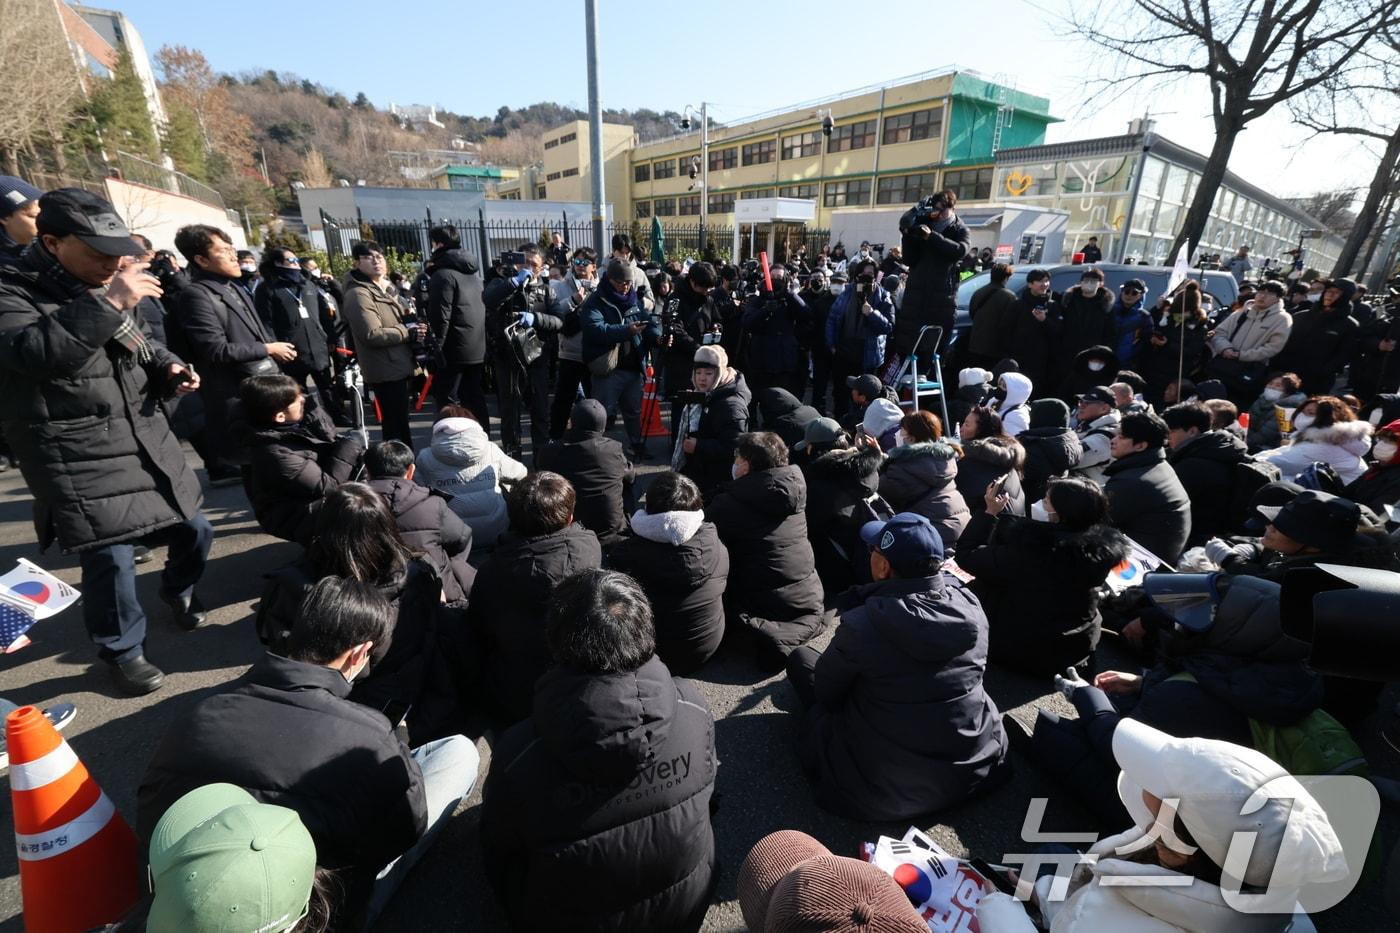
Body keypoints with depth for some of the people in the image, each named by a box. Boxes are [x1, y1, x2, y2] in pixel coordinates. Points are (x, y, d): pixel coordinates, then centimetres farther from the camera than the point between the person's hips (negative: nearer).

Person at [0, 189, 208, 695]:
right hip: (79, 460, -6)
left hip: (148, 441, 7)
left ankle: (178, 591, 44)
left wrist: (168, 367, 2)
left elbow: (141, 343, 24)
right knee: (109, 558, -3)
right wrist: (108, 304, -35)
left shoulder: (100, 284, 12)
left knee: (195, 529, 14)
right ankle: (122, 649, 20)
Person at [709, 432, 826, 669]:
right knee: (813, 616, 35)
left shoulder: (726, 504, -14)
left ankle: (766, 636, -8)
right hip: (806, 596, 4)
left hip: (756, 600, -3)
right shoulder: (795, 489, -2)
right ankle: (787, 636, -3)